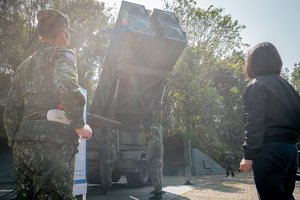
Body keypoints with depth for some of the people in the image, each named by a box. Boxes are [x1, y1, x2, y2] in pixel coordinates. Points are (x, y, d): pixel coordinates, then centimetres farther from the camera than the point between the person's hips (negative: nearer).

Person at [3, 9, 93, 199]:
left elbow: (11, 112, 20)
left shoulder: (25, 65, 21)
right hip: (53, 145, -8)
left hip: (22, 146, 8)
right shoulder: (62, 54, 0)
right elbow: (67, 89, -23)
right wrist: (80, 126, -12)